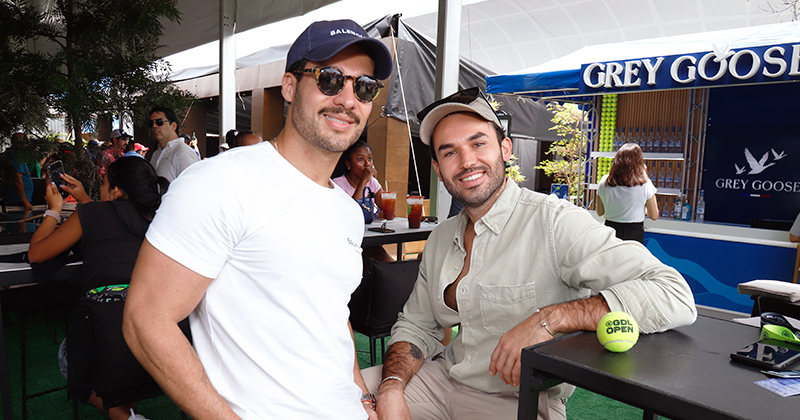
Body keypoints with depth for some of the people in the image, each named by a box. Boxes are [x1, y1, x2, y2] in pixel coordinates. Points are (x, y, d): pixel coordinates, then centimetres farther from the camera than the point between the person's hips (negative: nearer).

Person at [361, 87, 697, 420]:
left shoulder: (555, 221, -18)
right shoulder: (440, 238, 4)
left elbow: (675, 297, -25)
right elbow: (416, 326, 11)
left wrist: (549, 319, -31)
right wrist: (392, 388, -8)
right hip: (443, 379, 5)